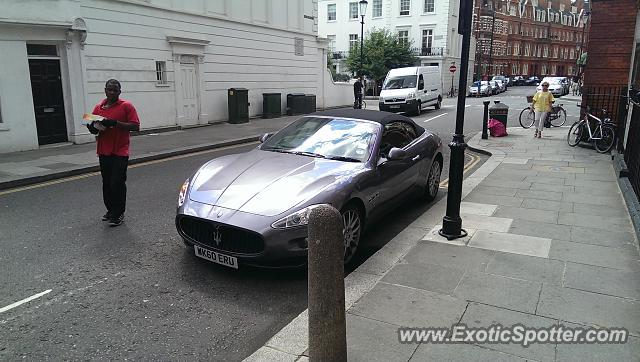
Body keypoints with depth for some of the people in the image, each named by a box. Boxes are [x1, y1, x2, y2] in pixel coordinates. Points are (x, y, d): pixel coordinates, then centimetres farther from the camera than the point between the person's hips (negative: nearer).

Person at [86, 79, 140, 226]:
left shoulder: (126, 106, -3)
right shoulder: (98, 108, 12)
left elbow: (135, 126, -11)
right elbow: (94, 129, 19)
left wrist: (116, 123, -20)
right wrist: (93, 127, -4)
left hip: (120, 152, -5)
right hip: (103, 152, 6)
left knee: (117, 183, -7)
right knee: (107, 183, 13)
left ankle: (118, 214, 3)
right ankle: (111, 210, 26)